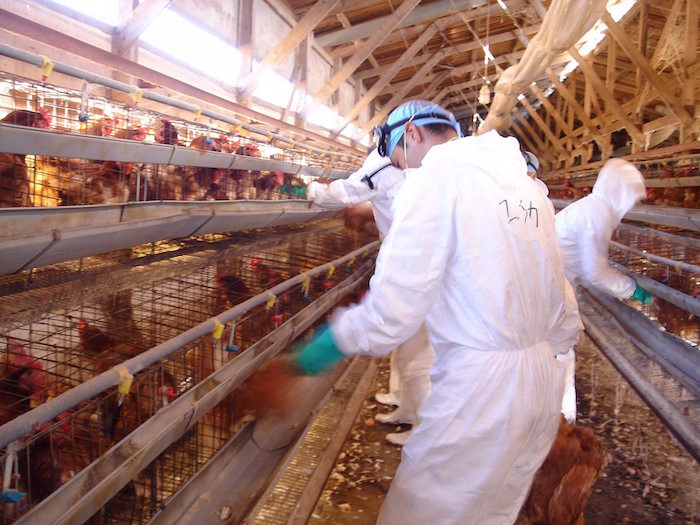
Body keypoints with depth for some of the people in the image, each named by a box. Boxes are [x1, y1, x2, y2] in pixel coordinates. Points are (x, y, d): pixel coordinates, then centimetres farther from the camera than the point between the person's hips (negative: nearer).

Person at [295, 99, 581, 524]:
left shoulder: (436, 175, -10)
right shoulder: (527, 184, 13)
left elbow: (390, 312, -19)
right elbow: (565, 316, 15)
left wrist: (298, 365, -9)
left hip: (480, 389, -8)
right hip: (542, 380, 9)